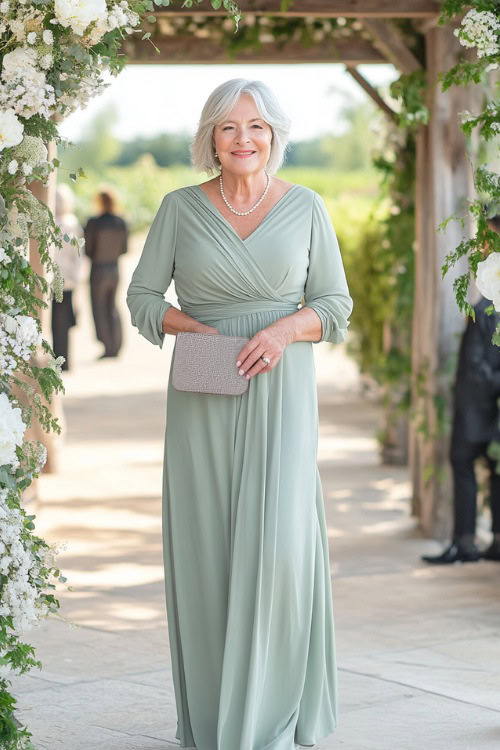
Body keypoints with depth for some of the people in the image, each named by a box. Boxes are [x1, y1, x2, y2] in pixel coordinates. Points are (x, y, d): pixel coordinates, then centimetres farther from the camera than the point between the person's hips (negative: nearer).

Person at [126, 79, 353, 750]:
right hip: (202, 398, 1)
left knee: (280, 540, -12)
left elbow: (336, 306, 5)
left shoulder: (306, 208, 4)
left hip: (280, 392, -1)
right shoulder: (180, 208, 5)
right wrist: (194, 331, -9)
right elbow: (143, 296, 7)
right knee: (205, 545, 1)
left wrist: (285, 328, -13)